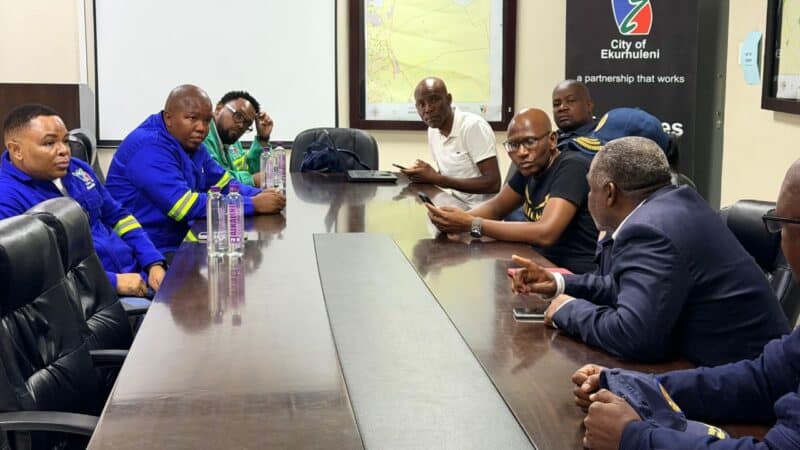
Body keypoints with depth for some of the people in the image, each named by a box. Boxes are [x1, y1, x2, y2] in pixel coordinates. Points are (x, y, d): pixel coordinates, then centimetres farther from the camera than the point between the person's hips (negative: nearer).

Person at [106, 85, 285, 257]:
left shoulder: (191, 144, 10)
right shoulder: (149, 146, -18)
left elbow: (224, 185, 13)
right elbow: (185, 206, -25)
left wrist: (260, 195, -8)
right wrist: (254, 204, -21)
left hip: (180, 242, 9)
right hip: (145, 252, -9)